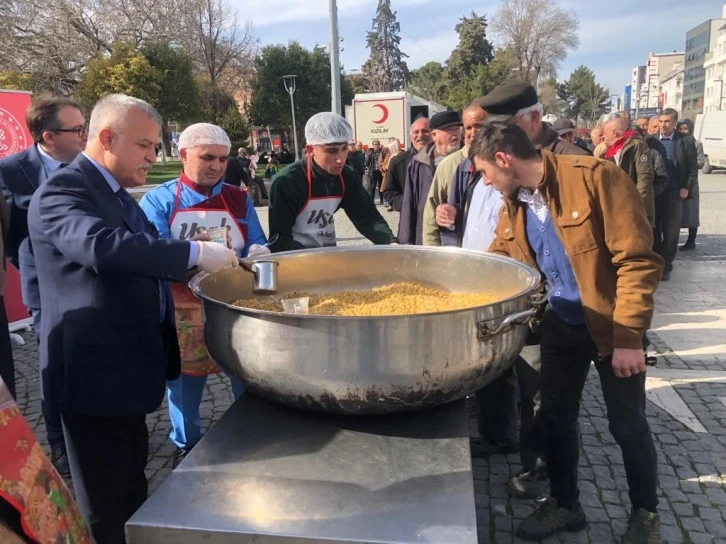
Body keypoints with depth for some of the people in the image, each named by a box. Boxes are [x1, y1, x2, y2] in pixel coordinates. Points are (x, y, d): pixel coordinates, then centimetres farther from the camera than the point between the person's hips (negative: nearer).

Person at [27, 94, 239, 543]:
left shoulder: (118, 195, 14)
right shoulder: (62, 191, -17)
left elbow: (143, 260, 18)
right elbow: (103, 246, -36)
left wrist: (209, 262, 6)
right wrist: (195, 253, -34)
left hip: (128, 367, 9)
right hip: (95, 372, -9)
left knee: (132, 492, 24)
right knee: (105, 508, 7)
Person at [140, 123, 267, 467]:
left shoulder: (239, 200, 6)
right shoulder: (158, 200, -3)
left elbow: (257, 246, 4)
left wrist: (257, 254, -20)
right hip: (184, 314, -1)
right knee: (184, 383, 15)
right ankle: (186, 445, 38)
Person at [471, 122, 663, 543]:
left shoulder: (595, 177, -21)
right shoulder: (513, 202, 0)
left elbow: (638, 260, -22)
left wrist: (629, 336, -24)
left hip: (613, 324, -5)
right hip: (561, 324, 6)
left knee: (627, 423, 9)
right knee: (556, 416, 13)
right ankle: (565, 503, 36)